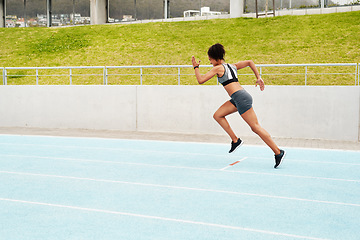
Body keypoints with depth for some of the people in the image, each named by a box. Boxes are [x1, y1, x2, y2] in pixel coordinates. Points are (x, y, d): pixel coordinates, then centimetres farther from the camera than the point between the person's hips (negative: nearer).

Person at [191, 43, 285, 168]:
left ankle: (278, 152, -3)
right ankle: (235, 140, 9)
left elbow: (200, 80, -5)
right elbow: (249, 62, 22)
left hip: (240, 97, -9)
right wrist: (258, 78, 20)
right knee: (217, 115, 11)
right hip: (237, 99, 9)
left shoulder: (218, 68, -3)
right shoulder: (233, 66, 20)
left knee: (255, 127, -6)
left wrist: (196, 67, 11)